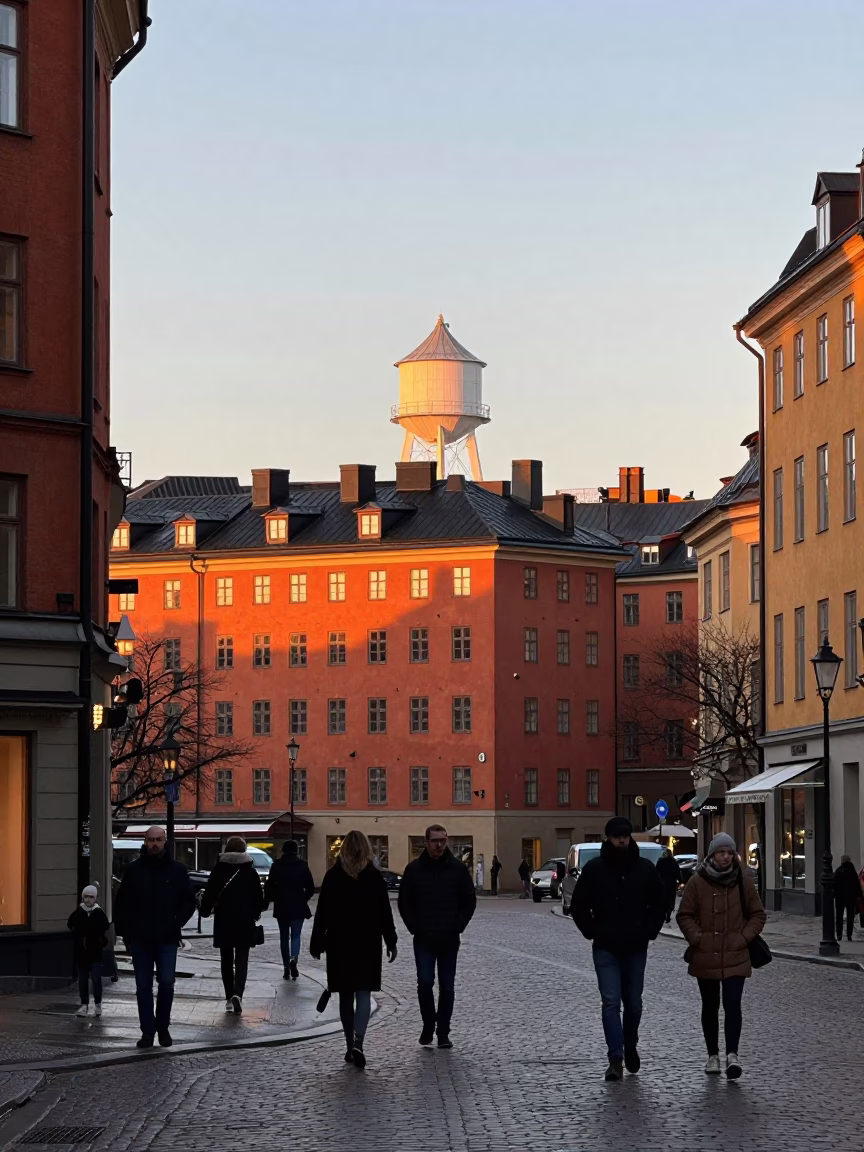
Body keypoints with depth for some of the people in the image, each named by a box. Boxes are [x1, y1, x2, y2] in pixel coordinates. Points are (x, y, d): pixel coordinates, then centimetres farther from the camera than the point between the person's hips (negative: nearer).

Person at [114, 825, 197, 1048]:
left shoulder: (177, 870, 4)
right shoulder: (134, 870, 5)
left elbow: (189, 902, 9)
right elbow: (121, 904, 10)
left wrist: (175, 924, -2)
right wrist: (125, 932, 2)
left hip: (167, 939, -1)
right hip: (140, 940, 1)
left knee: (166, 983, -6)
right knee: (143, 987, 4)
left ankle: (163, 1027, 11)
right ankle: (147, 1031, 9)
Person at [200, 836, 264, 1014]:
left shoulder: (218, 870, -3)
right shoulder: (250, 871, -1)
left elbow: (210, 894, -3)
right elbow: (258, 897, 3)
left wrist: (205, 910, 15)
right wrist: (256, 913, 21)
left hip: (223, 921, 1)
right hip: (245, 921, 0)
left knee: (226, 961, 11)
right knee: (241, 960, 0)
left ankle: (229, 998, 12)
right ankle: (237, 994, -21)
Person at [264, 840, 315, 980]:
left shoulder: (276, 866, -2)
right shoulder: (302, 865, -1)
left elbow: (269, 886, -4)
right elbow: (311, 887, -1)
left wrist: (267, 902, 6)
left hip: (281, 907, 1)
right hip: (298, 907, -1)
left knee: (284, 937, 11)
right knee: (296, 935, 5)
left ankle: (286, 969, 11)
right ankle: (294, 958, -24)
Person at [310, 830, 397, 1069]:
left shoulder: (333, 876, -2)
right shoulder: (374, 877, -3)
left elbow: (322, 912, -2)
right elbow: (384, 913, -1)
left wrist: (316, 942, 4)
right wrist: (390, 942, 6)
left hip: (339, 943, 1)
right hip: (368, 943, -1)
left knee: (346, 996, 11)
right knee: (364, 994, -2)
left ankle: (350, 1046, 15)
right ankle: (357, 1043, -21)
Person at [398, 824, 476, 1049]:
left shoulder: (458, 869, 2)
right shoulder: (414, 869, 1)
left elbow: (469, 901, 6)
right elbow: (404, 903, 5)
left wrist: (457, 927, -4)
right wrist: (415, 928, -4)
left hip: (449, 940, 1)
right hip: (423, 940, 0)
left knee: (447, 987, 3)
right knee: (425, 983, -7)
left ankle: (443, 1033, 9)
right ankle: (428, 1024, 13)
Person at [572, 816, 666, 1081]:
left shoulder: (645, 868, 3)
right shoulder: (594, 869, -2)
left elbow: (659, 904, 13)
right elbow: (578, 906, 4)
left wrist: (649, 931, 3)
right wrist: (592, 932, -3)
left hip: (636, 949, 2)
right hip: (605, 949, -2)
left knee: (633, 1003, 11)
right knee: (611, 1002, -8)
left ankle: (630, 1047, 33)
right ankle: (615, 1058, -9)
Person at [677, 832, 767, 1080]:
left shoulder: (743, 881, 1)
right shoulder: (697, 881, -2)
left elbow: (757, 915, 9)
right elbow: (685, 915, 3)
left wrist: (744, 938, -4)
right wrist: (697, 938, -9)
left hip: (735, 957, -1)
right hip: (705, 957, 1)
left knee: (732, 1004, -13)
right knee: (710, 1007, 11)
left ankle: (732, 1054, -16)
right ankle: (713, 1055, 21)